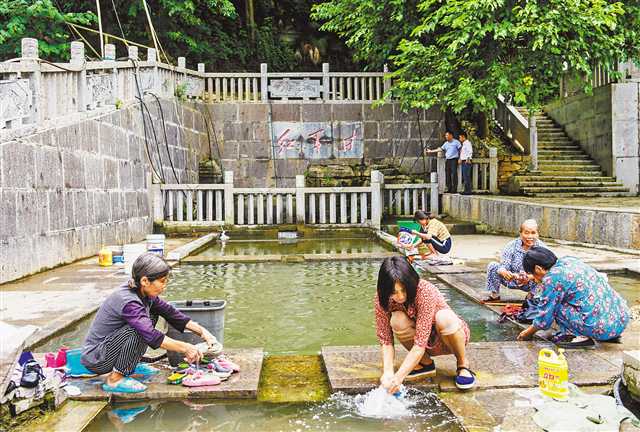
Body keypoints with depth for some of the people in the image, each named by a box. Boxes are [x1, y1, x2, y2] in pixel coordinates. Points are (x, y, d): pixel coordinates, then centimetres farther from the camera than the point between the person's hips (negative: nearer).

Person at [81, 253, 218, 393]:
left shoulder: (143, 293, -3)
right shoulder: (128, 301, -29)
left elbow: (169, 312, 3)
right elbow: (152, 336, -35)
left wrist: (202, 330, -3)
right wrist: (185, 348, -29)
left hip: (107, 347, 9)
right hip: (95, 359, -9)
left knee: (152, 314, 5)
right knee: (137, 330, -29)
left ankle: (130, 364, 11)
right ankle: (114, 380, -15)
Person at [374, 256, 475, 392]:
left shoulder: (425, 292, -33)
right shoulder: (381, 299, -20)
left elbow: (420, 343, -35)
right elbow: (385, 340, -18)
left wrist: (399, 377, -37)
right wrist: (388, 373, -33)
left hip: (449, 337, -3)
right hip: (426, 344, 3)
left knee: (443, 317, -37)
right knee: (397, 320, -28)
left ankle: (462, 364, -9)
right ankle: (426, 363, -1)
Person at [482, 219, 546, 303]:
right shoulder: (511, 246, -11)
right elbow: (503, 266, -20)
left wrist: (529, 278, -47)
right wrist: (504, 272, -46)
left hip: (531, 282, -1)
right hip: (512, 279, 2)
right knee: (493, 266, -19)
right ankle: (494, 295, 0)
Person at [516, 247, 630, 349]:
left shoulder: (551, 280, -12)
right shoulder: (570, 260, 10)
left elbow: (543, 320, -3)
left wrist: (528, 333, 16)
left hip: (604, 328, -8)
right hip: (623, 317, 8)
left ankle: (581, 337, -2)